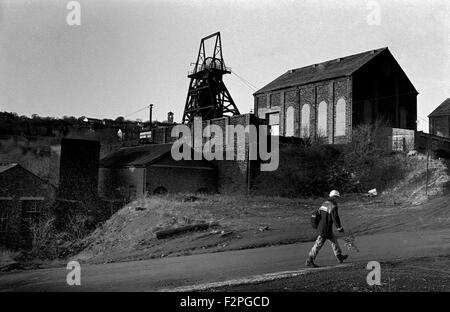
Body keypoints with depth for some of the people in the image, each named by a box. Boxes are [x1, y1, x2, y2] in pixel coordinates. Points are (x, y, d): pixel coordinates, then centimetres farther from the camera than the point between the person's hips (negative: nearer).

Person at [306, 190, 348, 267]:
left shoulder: (324, 203, 10)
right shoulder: (333, 206, -16)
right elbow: (335, 219, -17)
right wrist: (340, 228, -3)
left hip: (320, 226, 9)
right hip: (325, 230, -9)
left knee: (334, 240, 22)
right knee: (318, 245, -2)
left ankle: (339, 257, 33)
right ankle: (309, 261, 4)